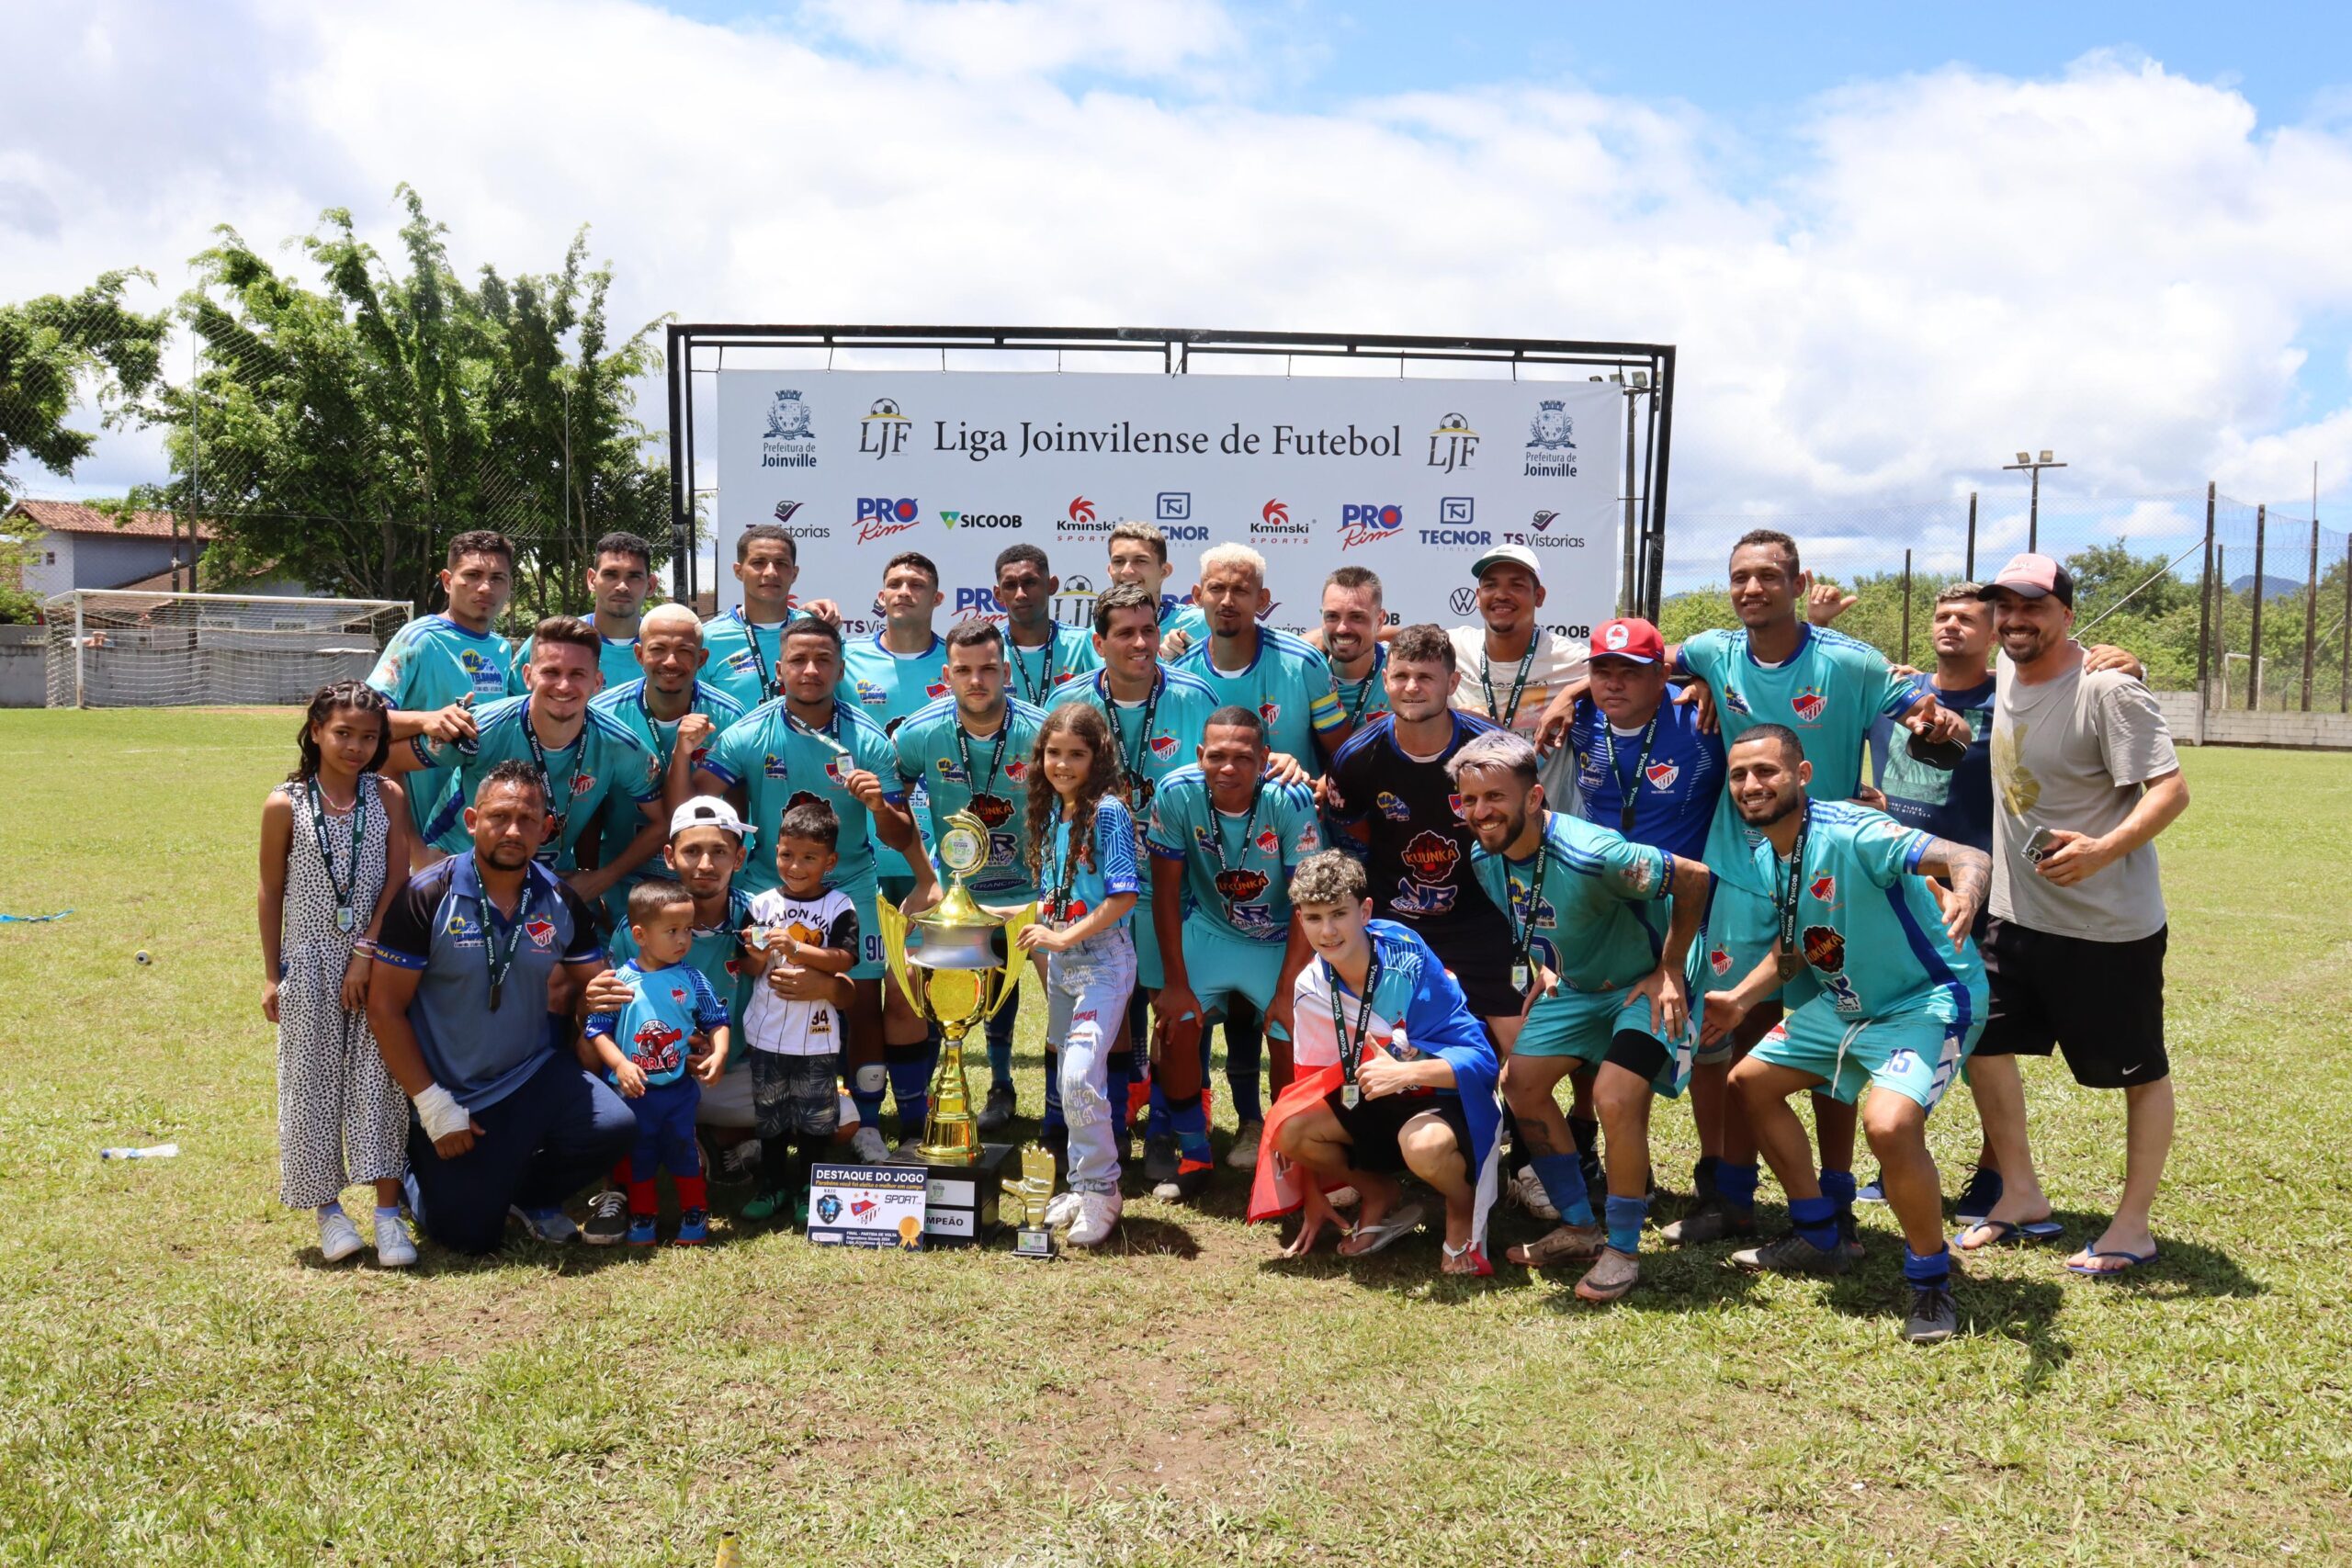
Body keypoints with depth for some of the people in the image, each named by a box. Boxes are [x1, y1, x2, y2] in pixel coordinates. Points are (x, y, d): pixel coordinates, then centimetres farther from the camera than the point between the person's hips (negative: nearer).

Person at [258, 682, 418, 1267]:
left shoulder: (387, 796, 0)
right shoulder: (286, 804, -3)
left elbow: (396, 880, -4)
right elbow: (271, 893, 3)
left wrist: (367, 953, -12)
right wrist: (272, 974, 3)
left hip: (374, 960, 0)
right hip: (309, 961, 0)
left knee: (378, 1081, -1)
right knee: (313, 1083, 4)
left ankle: (389, 1213, 2)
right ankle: (328, 1210, 17)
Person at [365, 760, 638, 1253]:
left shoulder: (560, 901, -3)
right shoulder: (426, 897, -15)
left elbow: (592, 983, 7)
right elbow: (385, 1008, -12)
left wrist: (599, 994, -20)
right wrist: (431, 1105, -15)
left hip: (535, 1074, 3)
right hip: (451, 1095, -3)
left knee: (615, 1126, -23)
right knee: (469, 1237, -1)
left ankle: (533, 1193, 10)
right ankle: (417, 1164, 34)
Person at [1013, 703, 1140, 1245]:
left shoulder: (1108, 812, -12)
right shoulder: (1051, 811, 10)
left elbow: (1123, 896, -18)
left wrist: (1064, 937, -18)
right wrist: (1040, 934, 11)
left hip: (1102, 960, -8)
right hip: (1059, 961, 8)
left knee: (1081, 1075, -14)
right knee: (1068, 1077, 12)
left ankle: (1101, 1190, 0)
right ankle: (1082, 1186, 24)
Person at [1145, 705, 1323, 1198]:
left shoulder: (1290, 801, -25)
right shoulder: (1177, 794, -21)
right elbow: (1167, 887, -11)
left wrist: (1288, 989, -17)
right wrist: (1175, 982, -11)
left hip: (1279, 939, -1)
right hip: (1205, 930, 1)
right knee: (1178, 1025, -15)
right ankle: (1193, 1153, 5)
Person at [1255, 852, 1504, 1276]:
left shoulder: (1409, 964, -24)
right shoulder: (1311, 988, -9)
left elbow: (1481, 1058, -25)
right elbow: (1311, 1082, 2)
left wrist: (1405, 1072, -43)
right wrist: (1313, 1196, 4)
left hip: (1448, 1097, -5)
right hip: (1376, 1103, 5)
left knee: (1423, 1145, -39)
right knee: (1287, 1127, -20)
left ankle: (1463, 1209, -2)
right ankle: (1381, 1196, 7)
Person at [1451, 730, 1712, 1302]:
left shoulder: (1590, 856, -36)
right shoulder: (1485, 858, -11)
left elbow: (1694, 879, -25)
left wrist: (1670, 969, -19)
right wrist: (1544, 968, 5)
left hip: (1643, 986, -8)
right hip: (1574, 984, 8)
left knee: (1615, 1099, -23)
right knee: (1521, 1084, 3)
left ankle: (1623, 1249, -4)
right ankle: (1579, 1227, 18)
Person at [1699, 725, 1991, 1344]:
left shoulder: (1850, 833, -27)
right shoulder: (1767, 856, 0)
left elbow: (1969, 859, -39)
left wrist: (1965, 891, -62)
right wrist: (1740, 999, 8)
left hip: (1929, 1000, -9)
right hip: (1844, 1003, 9)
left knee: (1889, 1125, -31)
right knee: (1750, 1081, 13)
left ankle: (1932, 1281, -5)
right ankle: (1818, 1238, 29)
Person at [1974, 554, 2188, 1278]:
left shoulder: (2106, 691, -19)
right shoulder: (2005, 674, 4)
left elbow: (2171, 789, -23)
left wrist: (2104, 849, -37)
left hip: (2109, 926, -7)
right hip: (2016, 914, 8)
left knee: (2140, 1072, 7)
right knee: (1982, 1042, 11)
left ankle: (2134, 1225, 20)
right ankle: (2021, 1194, 25)